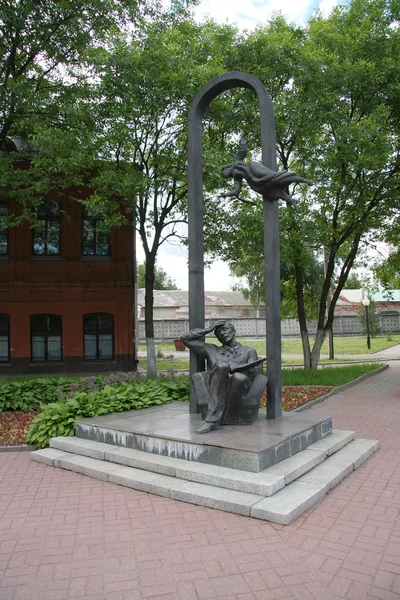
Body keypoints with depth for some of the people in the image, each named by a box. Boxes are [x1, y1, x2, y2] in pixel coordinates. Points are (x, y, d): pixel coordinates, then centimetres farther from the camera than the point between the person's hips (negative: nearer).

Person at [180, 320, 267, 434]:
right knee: (221, 366, -28)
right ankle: (215, 418, -32)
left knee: (239, 377, -34)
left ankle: (213, 419, -25)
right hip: (216, 396, 1)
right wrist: (209, 329, 20)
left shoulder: (249, 351, 21)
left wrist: (230, 366, -12)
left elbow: (253, 372, 1)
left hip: (238, 398, 0)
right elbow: (185, 338, 23)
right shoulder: (212, 350, 25)